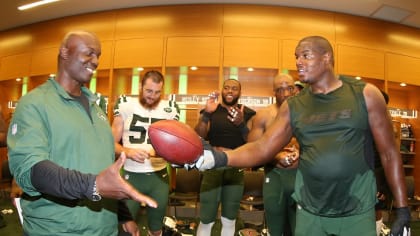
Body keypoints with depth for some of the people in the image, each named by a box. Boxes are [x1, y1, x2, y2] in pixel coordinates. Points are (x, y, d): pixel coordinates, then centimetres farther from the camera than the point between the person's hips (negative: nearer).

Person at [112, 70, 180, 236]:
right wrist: (128, 152, -21)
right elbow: (112, 143, -1)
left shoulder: (169, 109, 1)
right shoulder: (126, 106, -3)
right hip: (131, 175, -2)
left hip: (159, 176, 2)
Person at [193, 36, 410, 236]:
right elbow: (262, 149, -6)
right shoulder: (292, 106, 1)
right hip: (309, 212, 2)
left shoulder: (365, 94, -4)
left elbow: (389, 153, -1)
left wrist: (402, 210, -2)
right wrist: (220, 158, -22)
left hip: (357, 213, -1)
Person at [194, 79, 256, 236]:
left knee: (229, 221, 16)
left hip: (236, 171, 2)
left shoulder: (247, 113, 3)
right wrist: (206, 113, -22)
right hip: (212, 168, -1)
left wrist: (241, 124, -19)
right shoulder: (211, 111, 0)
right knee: (206, 221, 2)